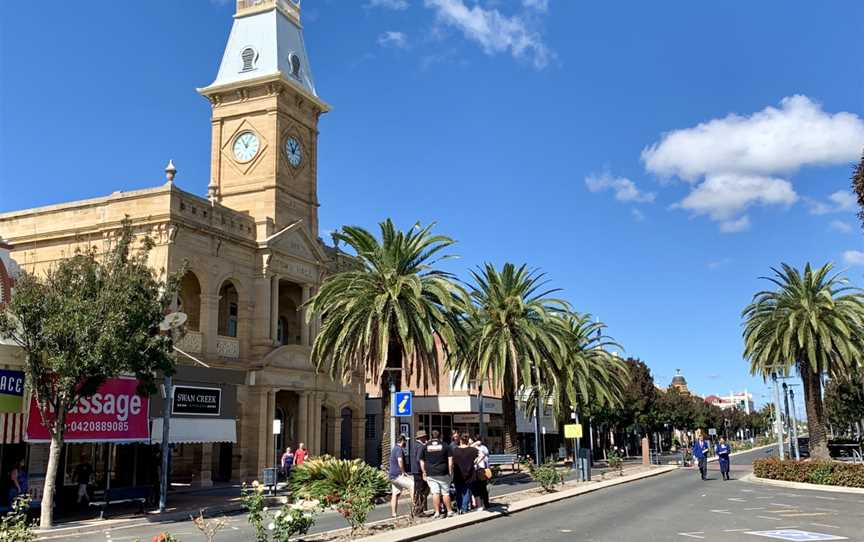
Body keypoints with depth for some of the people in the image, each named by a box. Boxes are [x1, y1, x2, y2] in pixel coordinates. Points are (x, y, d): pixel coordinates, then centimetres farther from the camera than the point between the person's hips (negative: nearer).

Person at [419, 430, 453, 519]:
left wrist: (424, 473, 13)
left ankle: (437, 512, -4)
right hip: (443, 474, -1)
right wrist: (450, 472, 4)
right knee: (445, 492, 6)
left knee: (435, 493, -1)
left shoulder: (425, 446, 7)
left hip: (430, 474, 1)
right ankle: (449, 511, 12)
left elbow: (421, 461, 8)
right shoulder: (445, 446, 3)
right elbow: (450, 460, 0)